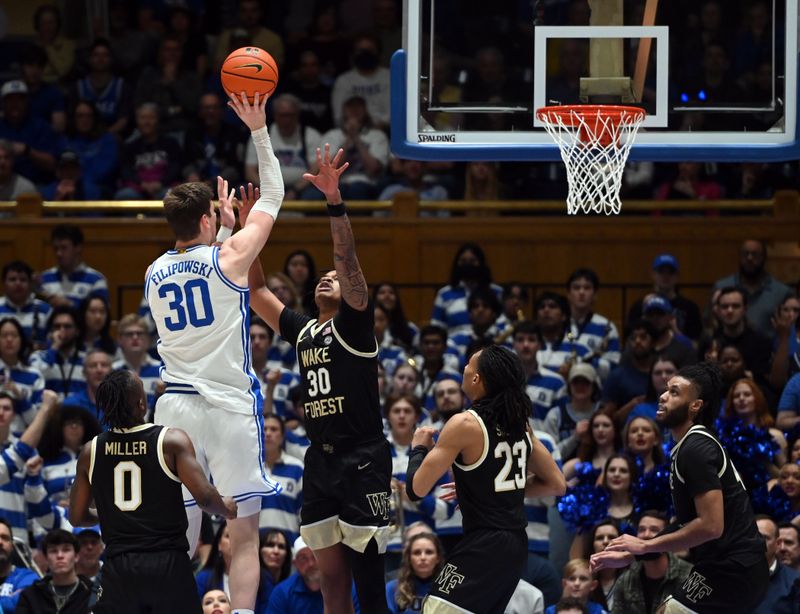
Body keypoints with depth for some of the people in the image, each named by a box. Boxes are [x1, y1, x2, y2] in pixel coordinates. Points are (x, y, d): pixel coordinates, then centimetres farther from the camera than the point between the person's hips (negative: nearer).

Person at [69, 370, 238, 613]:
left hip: (119, 566, 2)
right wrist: (227, 508, 9)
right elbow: (204, 496, -13)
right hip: (168, 565, -2)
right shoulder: (172, 441, -7)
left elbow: (77, 517, 11)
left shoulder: (91, 452, 4)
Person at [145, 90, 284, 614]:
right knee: (245, 536, -2)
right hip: (230, 409, -5)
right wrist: (260, 131, 14)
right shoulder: (230, 257, -6)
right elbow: (273, 197, 6)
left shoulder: (156, 273, 9)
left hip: (175, 407, 5)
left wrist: (222, 226, 32)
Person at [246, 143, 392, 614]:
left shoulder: (353, 324, -2)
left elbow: (349, 262, -16)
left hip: (362, 462, -7)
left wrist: (335, 202, -27)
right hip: (320, 462, 7)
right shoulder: (302, 331, 17)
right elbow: (256, 291, 23)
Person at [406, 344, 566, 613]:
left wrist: (419, 448, 5)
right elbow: (556, 485, 17)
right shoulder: (519, 423, 8)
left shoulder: (465, 424, -14)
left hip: (484, 547, -9)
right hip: (517, 546, 9)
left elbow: (417, 489, -14)